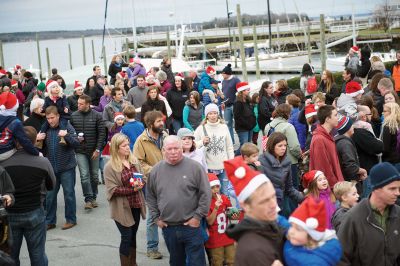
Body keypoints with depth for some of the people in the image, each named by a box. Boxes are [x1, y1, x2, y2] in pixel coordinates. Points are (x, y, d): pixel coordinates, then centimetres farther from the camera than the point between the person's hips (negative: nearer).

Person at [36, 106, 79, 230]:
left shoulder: (67, 127, -7)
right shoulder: (46, 129, 4)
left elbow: (76, 143, -15)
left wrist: (66, 135, -32)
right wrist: (37, 139, -8)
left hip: (67, 167, -4)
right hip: (51, 167, 4)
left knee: (69, 194, 5)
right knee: (49, 195, 8)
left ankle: (71, 220, 18)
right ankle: (49, 221, 18)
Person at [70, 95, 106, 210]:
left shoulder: (97, 116, -5)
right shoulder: (73, 116, -1)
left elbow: (102, 133, -5)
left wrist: (98, 149, -10)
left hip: (94, 151, 0)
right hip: (80, 151, 0)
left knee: (94, 175, 10)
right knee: (84, 176, -8)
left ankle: (93, 197, 25)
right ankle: (88, 199, -4)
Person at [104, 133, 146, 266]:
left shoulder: (134, 161, 5)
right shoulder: (110, 167, -13)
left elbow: (142, 178, 15)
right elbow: (112, 190, -17)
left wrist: (141, 183, -9)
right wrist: (132, 189, -23)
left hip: (136, 205, 6)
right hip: (122, 208, -6)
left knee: (133, 236, 16)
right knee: (127, 237, 0)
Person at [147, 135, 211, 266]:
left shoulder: (194, 167, -7)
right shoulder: (156, 170, 4)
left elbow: (205, 194, -6)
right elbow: (150, 196, 13)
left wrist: (197, 216, -9)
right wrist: (156, 218, 7)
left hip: (191, 226, -3)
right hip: (168, 227, 3)